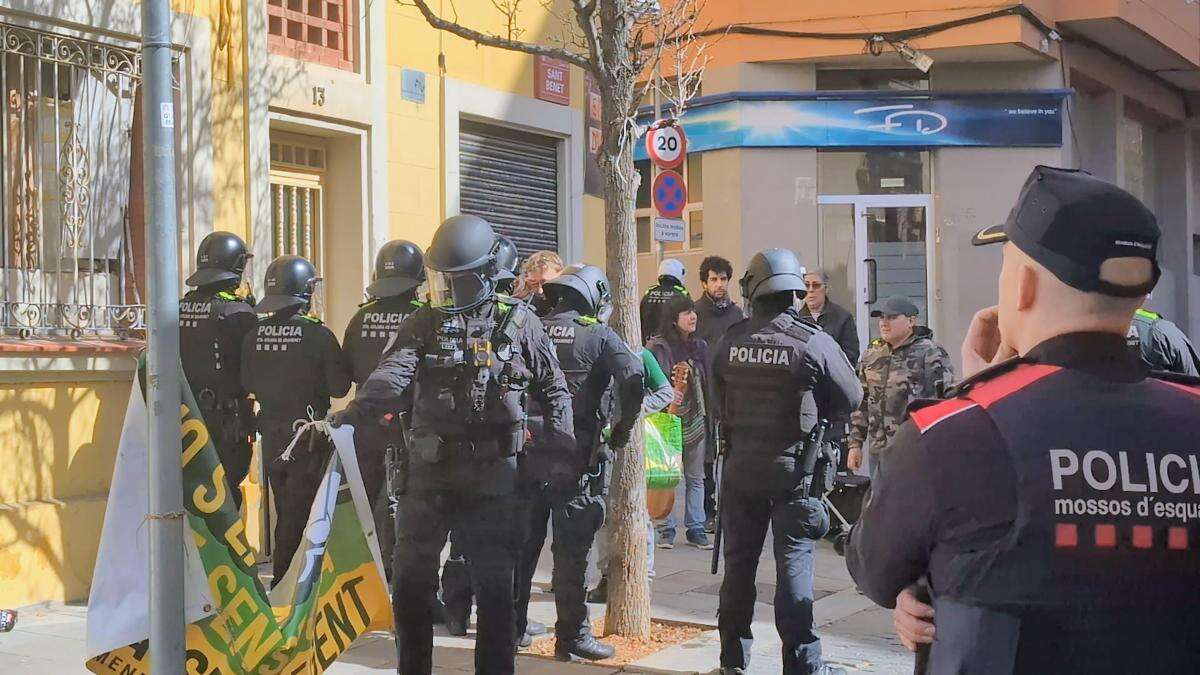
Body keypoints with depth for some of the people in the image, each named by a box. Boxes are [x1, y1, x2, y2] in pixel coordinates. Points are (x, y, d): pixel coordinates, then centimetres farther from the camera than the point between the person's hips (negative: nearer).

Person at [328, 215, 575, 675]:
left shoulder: (518, 323, 2)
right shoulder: (424, 323, 3)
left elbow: (554, 392, 8)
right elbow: (392, 376, -13)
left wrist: (561, 455, 1)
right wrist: (351, 414, -31)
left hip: (492, 473, -2)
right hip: (428, 469, 2)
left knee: (494, 583, 5)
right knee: (410, 579, 5)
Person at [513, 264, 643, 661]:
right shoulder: (599, 336, -4)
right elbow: (632, 381, -17)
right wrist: (620, 434, -6)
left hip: (527, 449, 4)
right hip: (577, 455, -4)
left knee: (524, 542, 14)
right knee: (571, 549, 1)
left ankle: (512, 626, 23)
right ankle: (572, 637, 5)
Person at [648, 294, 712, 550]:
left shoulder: (700, 347, 9)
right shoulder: (657, 347, -6)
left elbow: (707, 384, 12)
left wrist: (709, 418, 8)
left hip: (695, 421, 4)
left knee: (695, 478, 8)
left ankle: (695, 528, 15)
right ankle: (666, 529, 10)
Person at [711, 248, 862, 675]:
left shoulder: (729, 343, -4)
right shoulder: (814, 343, -14)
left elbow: (718, 404, 6)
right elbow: (851, 399, -3)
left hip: (740, 467, 3)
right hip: (793, 469, -3)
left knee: (739, 560, 12)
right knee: (794, 563, 2)